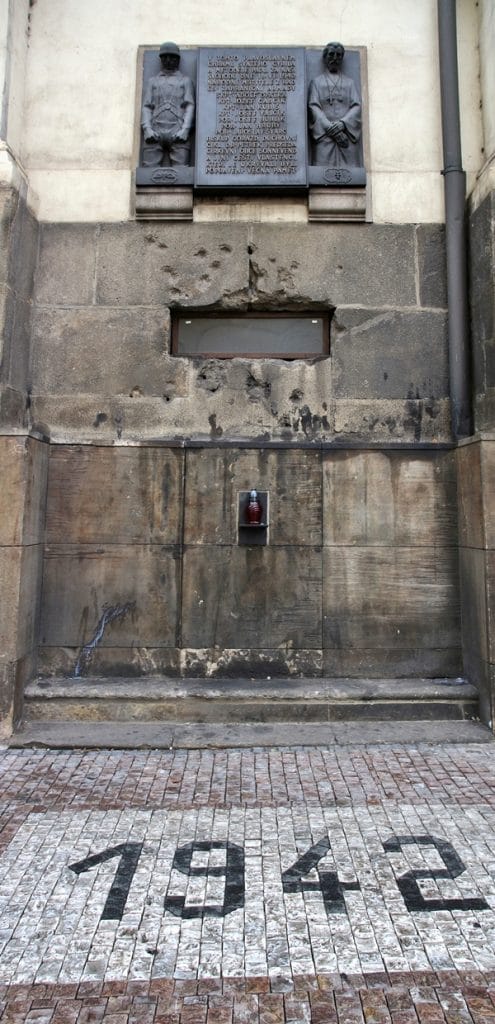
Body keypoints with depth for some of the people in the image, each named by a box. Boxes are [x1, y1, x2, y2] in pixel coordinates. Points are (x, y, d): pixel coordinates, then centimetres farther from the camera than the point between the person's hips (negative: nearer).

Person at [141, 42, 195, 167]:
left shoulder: (185, 80, 22)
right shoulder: (153, 81, 26)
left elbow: (190, 106, 9)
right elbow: (146, 107, 16)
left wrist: (185, 129, -9)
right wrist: (147, 129, -4)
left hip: (178, 133, -1)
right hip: (155, 133, 1)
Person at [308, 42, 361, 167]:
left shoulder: (349, 82, 23)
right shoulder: (317, 82, 19)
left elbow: (357, 106, 11)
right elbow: (313, 107, 4)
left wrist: (343, 123, -11)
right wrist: (330, 128, -12)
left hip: (347, 133, 2)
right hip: (324, 135, -2)